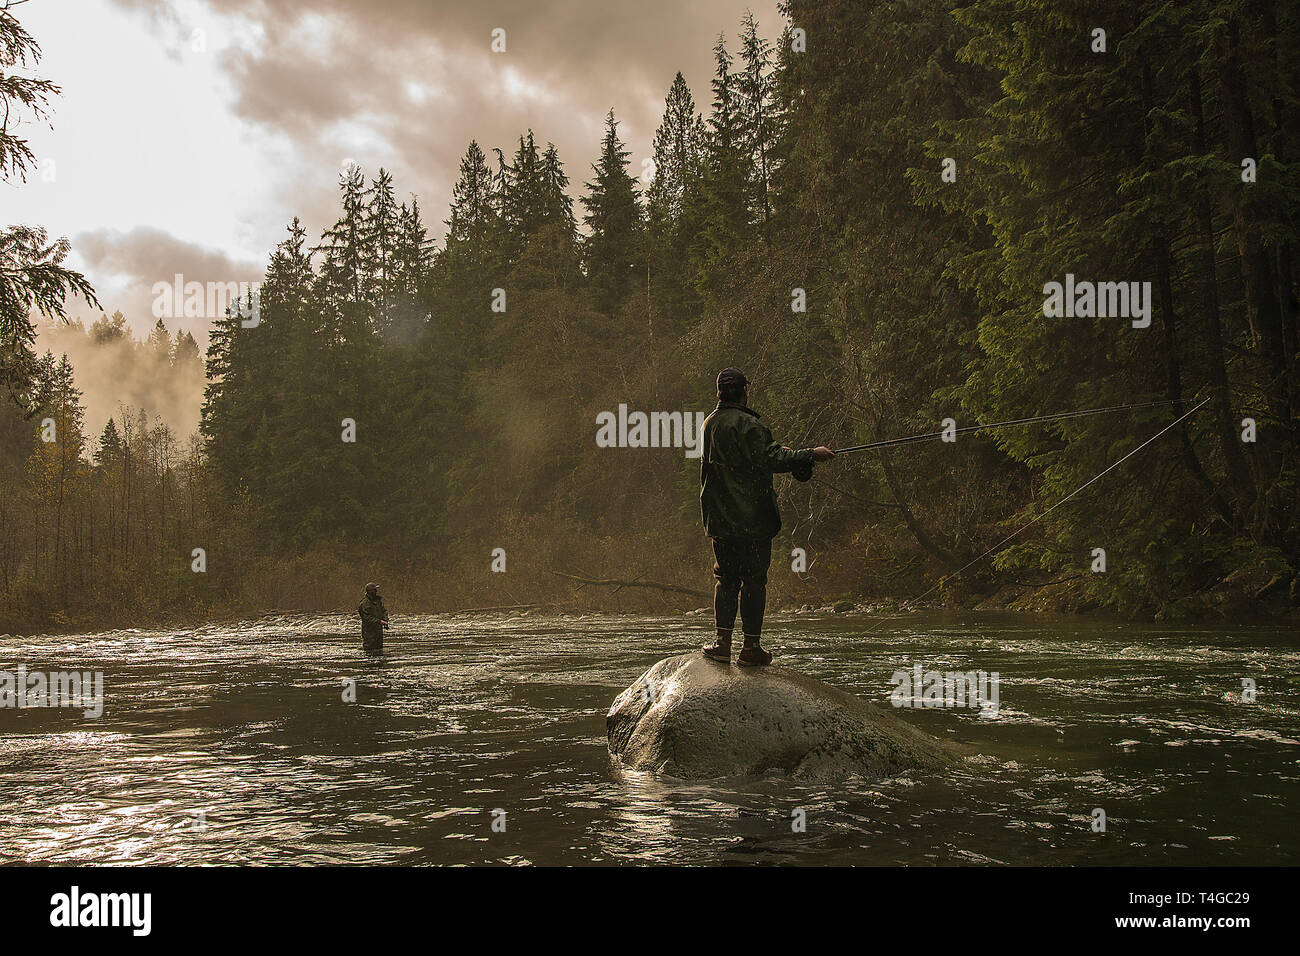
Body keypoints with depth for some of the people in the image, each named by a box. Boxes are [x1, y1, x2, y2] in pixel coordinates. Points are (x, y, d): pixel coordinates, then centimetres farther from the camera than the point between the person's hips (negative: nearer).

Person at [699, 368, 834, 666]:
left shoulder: (710, 423, 12)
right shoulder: (747, 425, -14)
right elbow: (768, 460, -18)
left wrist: (778, 452, 25)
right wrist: (811, 455, -12)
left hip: (719, 517, 7)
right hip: (751, 517, -7)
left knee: (725, 577, 13)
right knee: (754, 579, 0)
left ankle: (722, 642, 9)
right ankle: (751, 647, 3)